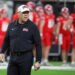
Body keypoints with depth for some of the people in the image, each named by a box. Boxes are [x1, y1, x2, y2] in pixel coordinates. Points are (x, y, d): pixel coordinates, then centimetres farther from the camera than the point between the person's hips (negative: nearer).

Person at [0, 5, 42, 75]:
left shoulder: (33, 26, -4)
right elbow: (6, 40, 20)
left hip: (26, 58, -4)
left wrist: (38, 61, -10)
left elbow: (38, 44, -5)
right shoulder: (11, 25, 7)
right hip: (13, 57, 4)